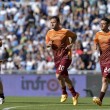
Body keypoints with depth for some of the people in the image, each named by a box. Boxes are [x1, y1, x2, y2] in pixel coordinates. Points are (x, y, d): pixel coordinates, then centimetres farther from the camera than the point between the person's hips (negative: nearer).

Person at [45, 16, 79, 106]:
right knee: (65, 77, 12)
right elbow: (47, 44, 13)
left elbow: (74, 36, 7)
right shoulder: (49, 33, 5)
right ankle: (74, 94, 30)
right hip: (57, 57, 6)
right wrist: (49, 44, -10)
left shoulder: (65, 31, -9)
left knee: (58, 75, -20)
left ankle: (64, 93, -1)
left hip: (66, 55, -6)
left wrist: (71, 44, -8)